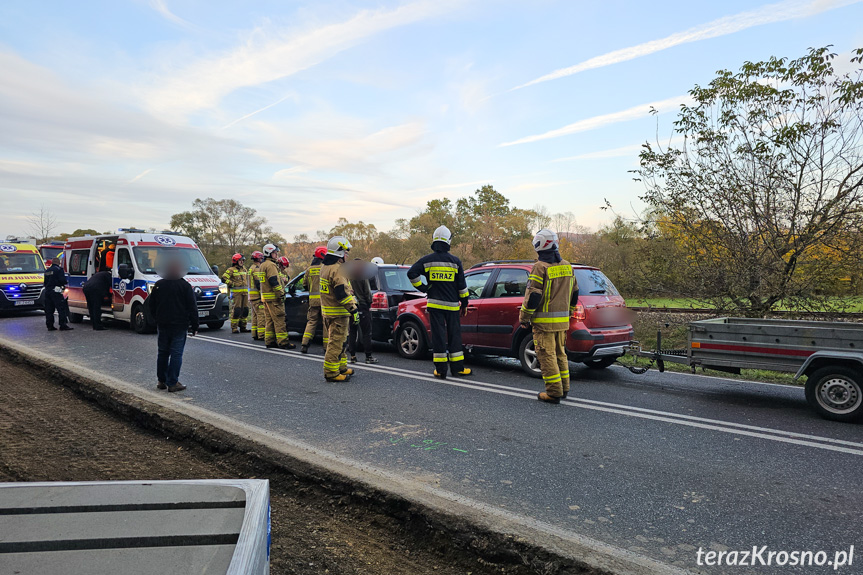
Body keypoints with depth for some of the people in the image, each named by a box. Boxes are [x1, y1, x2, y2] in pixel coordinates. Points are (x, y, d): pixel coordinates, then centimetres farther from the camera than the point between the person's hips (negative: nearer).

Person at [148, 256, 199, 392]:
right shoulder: (185, 285, -7)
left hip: (162, 325, 5)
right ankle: (172, 383, -3)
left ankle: (161, 381, 21)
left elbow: (151, 304, 13)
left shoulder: (159, 285, 6)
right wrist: (194, 326, -3)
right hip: (179, 325, -5)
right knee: (176, 353, -2)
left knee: (163, 352, 15)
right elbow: (192, 308, -8)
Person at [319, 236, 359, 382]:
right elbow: (342, 293, -25)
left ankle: (341, 367, 31)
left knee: (339, 341, 20)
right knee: (336, 342, -4)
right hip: (338, 313, -10)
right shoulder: (337, 269, -19)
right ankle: (331, 372, 0)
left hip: (327, 310, 10)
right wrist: (353, 310, -22)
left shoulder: (325, 267, 14)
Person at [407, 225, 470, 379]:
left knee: (438, 335, 2)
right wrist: (464, 303, 11)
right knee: (454, 335, 9)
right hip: (452, 305, 0)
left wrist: (423, 288, 1)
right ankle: (457, 367, 14)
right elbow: (461, 285, 1)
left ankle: (441, 369, 4)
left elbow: (412, 274, -11)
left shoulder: (427, 260, -2)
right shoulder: (455, 261, -1)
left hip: (435, 304, 0)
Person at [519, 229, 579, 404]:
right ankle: (564, 389, 24)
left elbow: (533, 296, -17)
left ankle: (554, 392, 1)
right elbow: (574, 293, 18)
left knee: (547, 355, -1)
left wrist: (524, 317, -6)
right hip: (562, 320, 8)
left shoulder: (540, 267, -14)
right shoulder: (567, 266, 10)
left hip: (544, 321, -8)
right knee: (560, 353, 18)